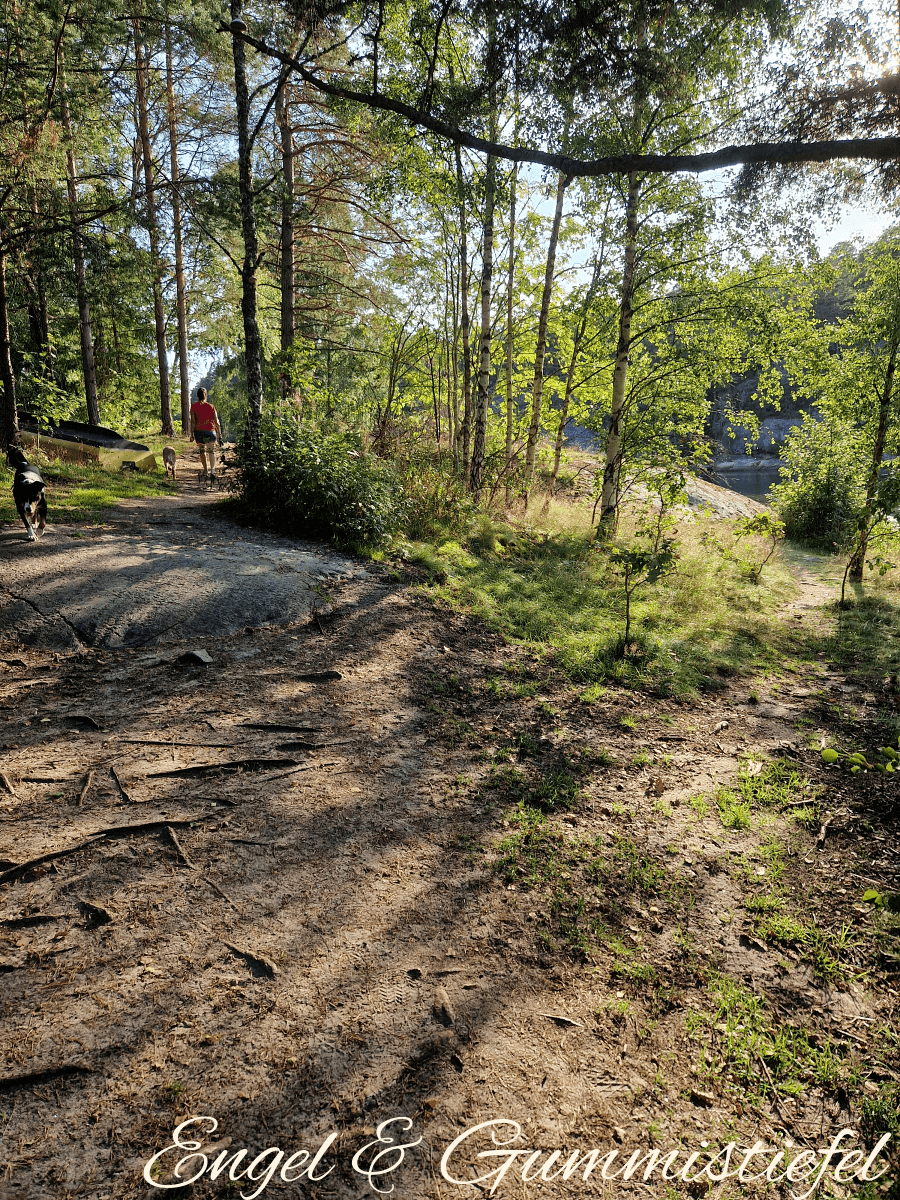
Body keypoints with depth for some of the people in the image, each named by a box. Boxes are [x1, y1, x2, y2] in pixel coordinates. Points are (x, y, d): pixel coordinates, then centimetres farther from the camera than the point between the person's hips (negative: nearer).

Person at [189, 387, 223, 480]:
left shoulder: (194, 406, 1)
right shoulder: (211, 406, 2)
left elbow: (193, 421, -4)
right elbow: (216, 421, 2)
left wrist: (192, 434, 0)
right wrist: (219, 434, 9)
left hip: (198, 431, 1)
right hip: (210, 430, -1)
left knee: (202, 450, 17)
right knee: (211, 451, -7)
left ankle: (205, 470, 26)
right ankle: (212, 470, -27)